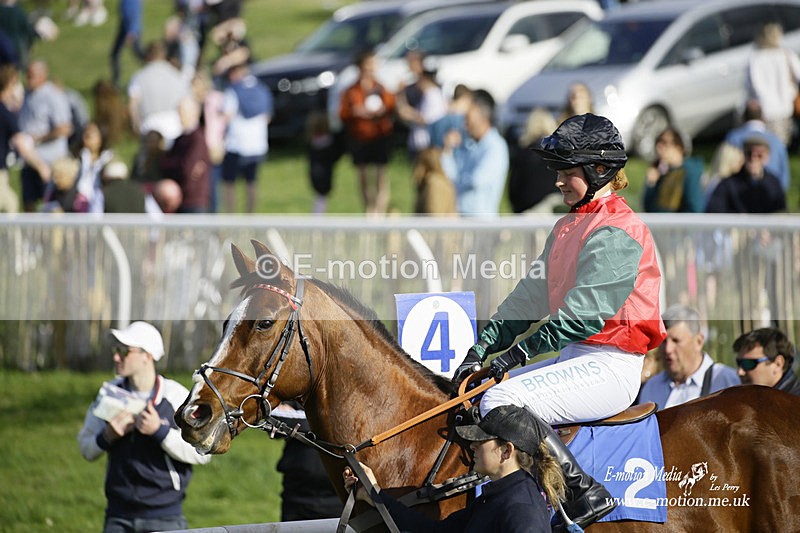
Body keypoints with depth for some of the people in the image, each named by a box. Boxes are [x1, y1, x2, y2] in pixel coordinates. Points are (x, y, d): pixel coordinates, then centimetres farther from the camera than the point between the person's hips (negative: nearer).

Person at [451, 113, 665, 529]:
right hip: (575, 356, 10)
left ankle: (585, 492, -22)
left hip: (609, 366, -10)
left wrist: (519, 352, -21)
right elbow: (531, 296, 15)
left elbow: (584, 314, -21)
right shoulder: (568, 227, 17)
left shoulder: (617, 233, -14)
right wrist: (484, 346, 4)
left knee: (502, 401, -26)